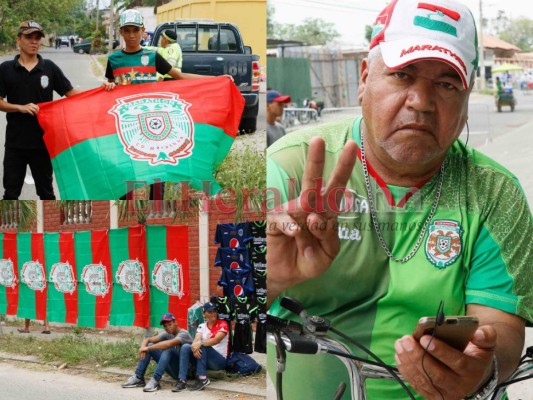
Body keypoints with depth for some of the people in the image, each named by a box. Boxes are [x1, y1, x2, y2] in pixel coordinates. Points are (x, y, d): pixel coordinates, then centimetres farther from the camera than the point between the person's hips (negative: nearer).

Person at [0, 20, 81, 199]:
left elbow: (71, 93, 0)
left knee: (45, 190, 12)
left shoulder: (49, 68, 1)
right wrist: (21, 107, -18)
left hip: (42, 141, 1)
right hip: (15, 142, 0)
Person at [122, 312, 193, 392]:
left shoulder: (183, 334, -14)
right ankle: (138, 378, -8)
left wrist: (148, 348, -29)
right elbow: (148, 340, 2)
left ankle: (154, 381, -36)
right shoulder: (167, 334, 8)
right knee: (150, 345, -4)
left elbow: (168, 344, -33)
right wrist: (143, 347, -21)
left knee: (168, 349, -32)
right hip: (173, 370, 7)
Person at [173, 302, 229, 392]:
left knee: (202, 346, -30)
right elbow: (196, 340, -8)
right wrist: (194, 347, -33)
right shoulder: (202, 326, 9)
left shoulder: (223, 324, -5)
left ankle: (202, 379, -33)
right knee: (185, 347, -19)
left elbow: (217, 340, -22)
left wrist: (200, 343, -37)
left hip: (220, 360, -4)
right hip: (205, 360, 4)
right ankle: (182, 380, -29)